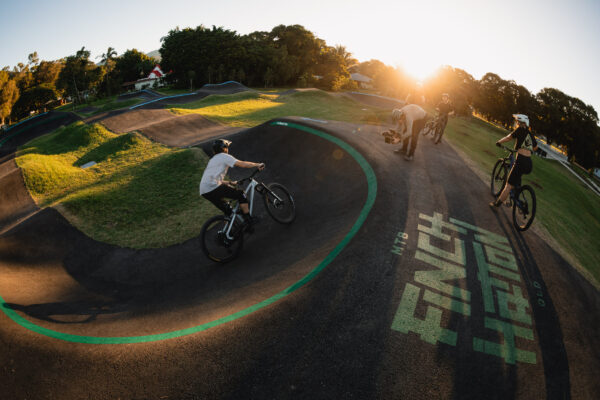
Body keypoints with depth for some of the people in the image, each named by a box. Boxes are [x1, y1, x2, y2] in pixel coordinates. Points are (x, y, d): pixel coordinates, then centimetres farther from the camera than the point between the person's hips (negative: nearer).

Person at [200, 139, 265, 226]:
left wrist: (230, 183, 39)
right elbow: (242, 164, -3)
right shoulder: (223, 156, 5)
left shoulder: (212, 160, 31)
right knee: (241, 194, 0)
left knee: (228, 210, 20)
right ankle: (249, 220, 0)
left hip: (204, 192, 9)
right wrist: (258, 165, 4)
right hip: (213, 188, -9)